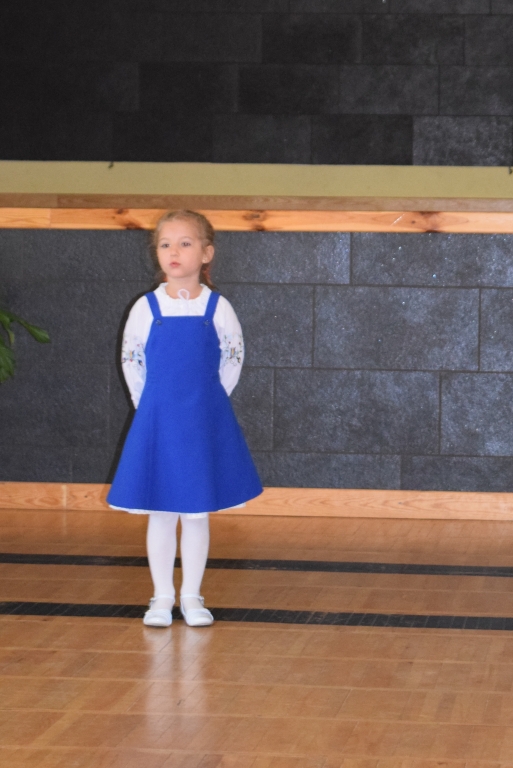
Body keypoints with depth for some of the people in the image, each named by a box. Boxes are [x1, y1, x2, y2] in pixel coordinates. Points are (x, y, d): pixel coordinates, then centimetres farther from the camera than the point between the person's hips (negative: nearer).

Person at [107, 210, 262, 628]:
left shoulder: (218, 307, -4)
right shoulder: (146, 308, -3)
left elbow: (233, 358, 7)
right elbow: (131, 362, 7)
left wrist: (208, 404, 7)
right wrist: (153, 406, 7)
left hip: (206, 424, 0)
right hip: (157, 422, 0)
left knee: (198, 514, 7)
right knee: (161, 513, 5)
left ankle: (192, 597, 16)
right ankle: (162, 597, 15)